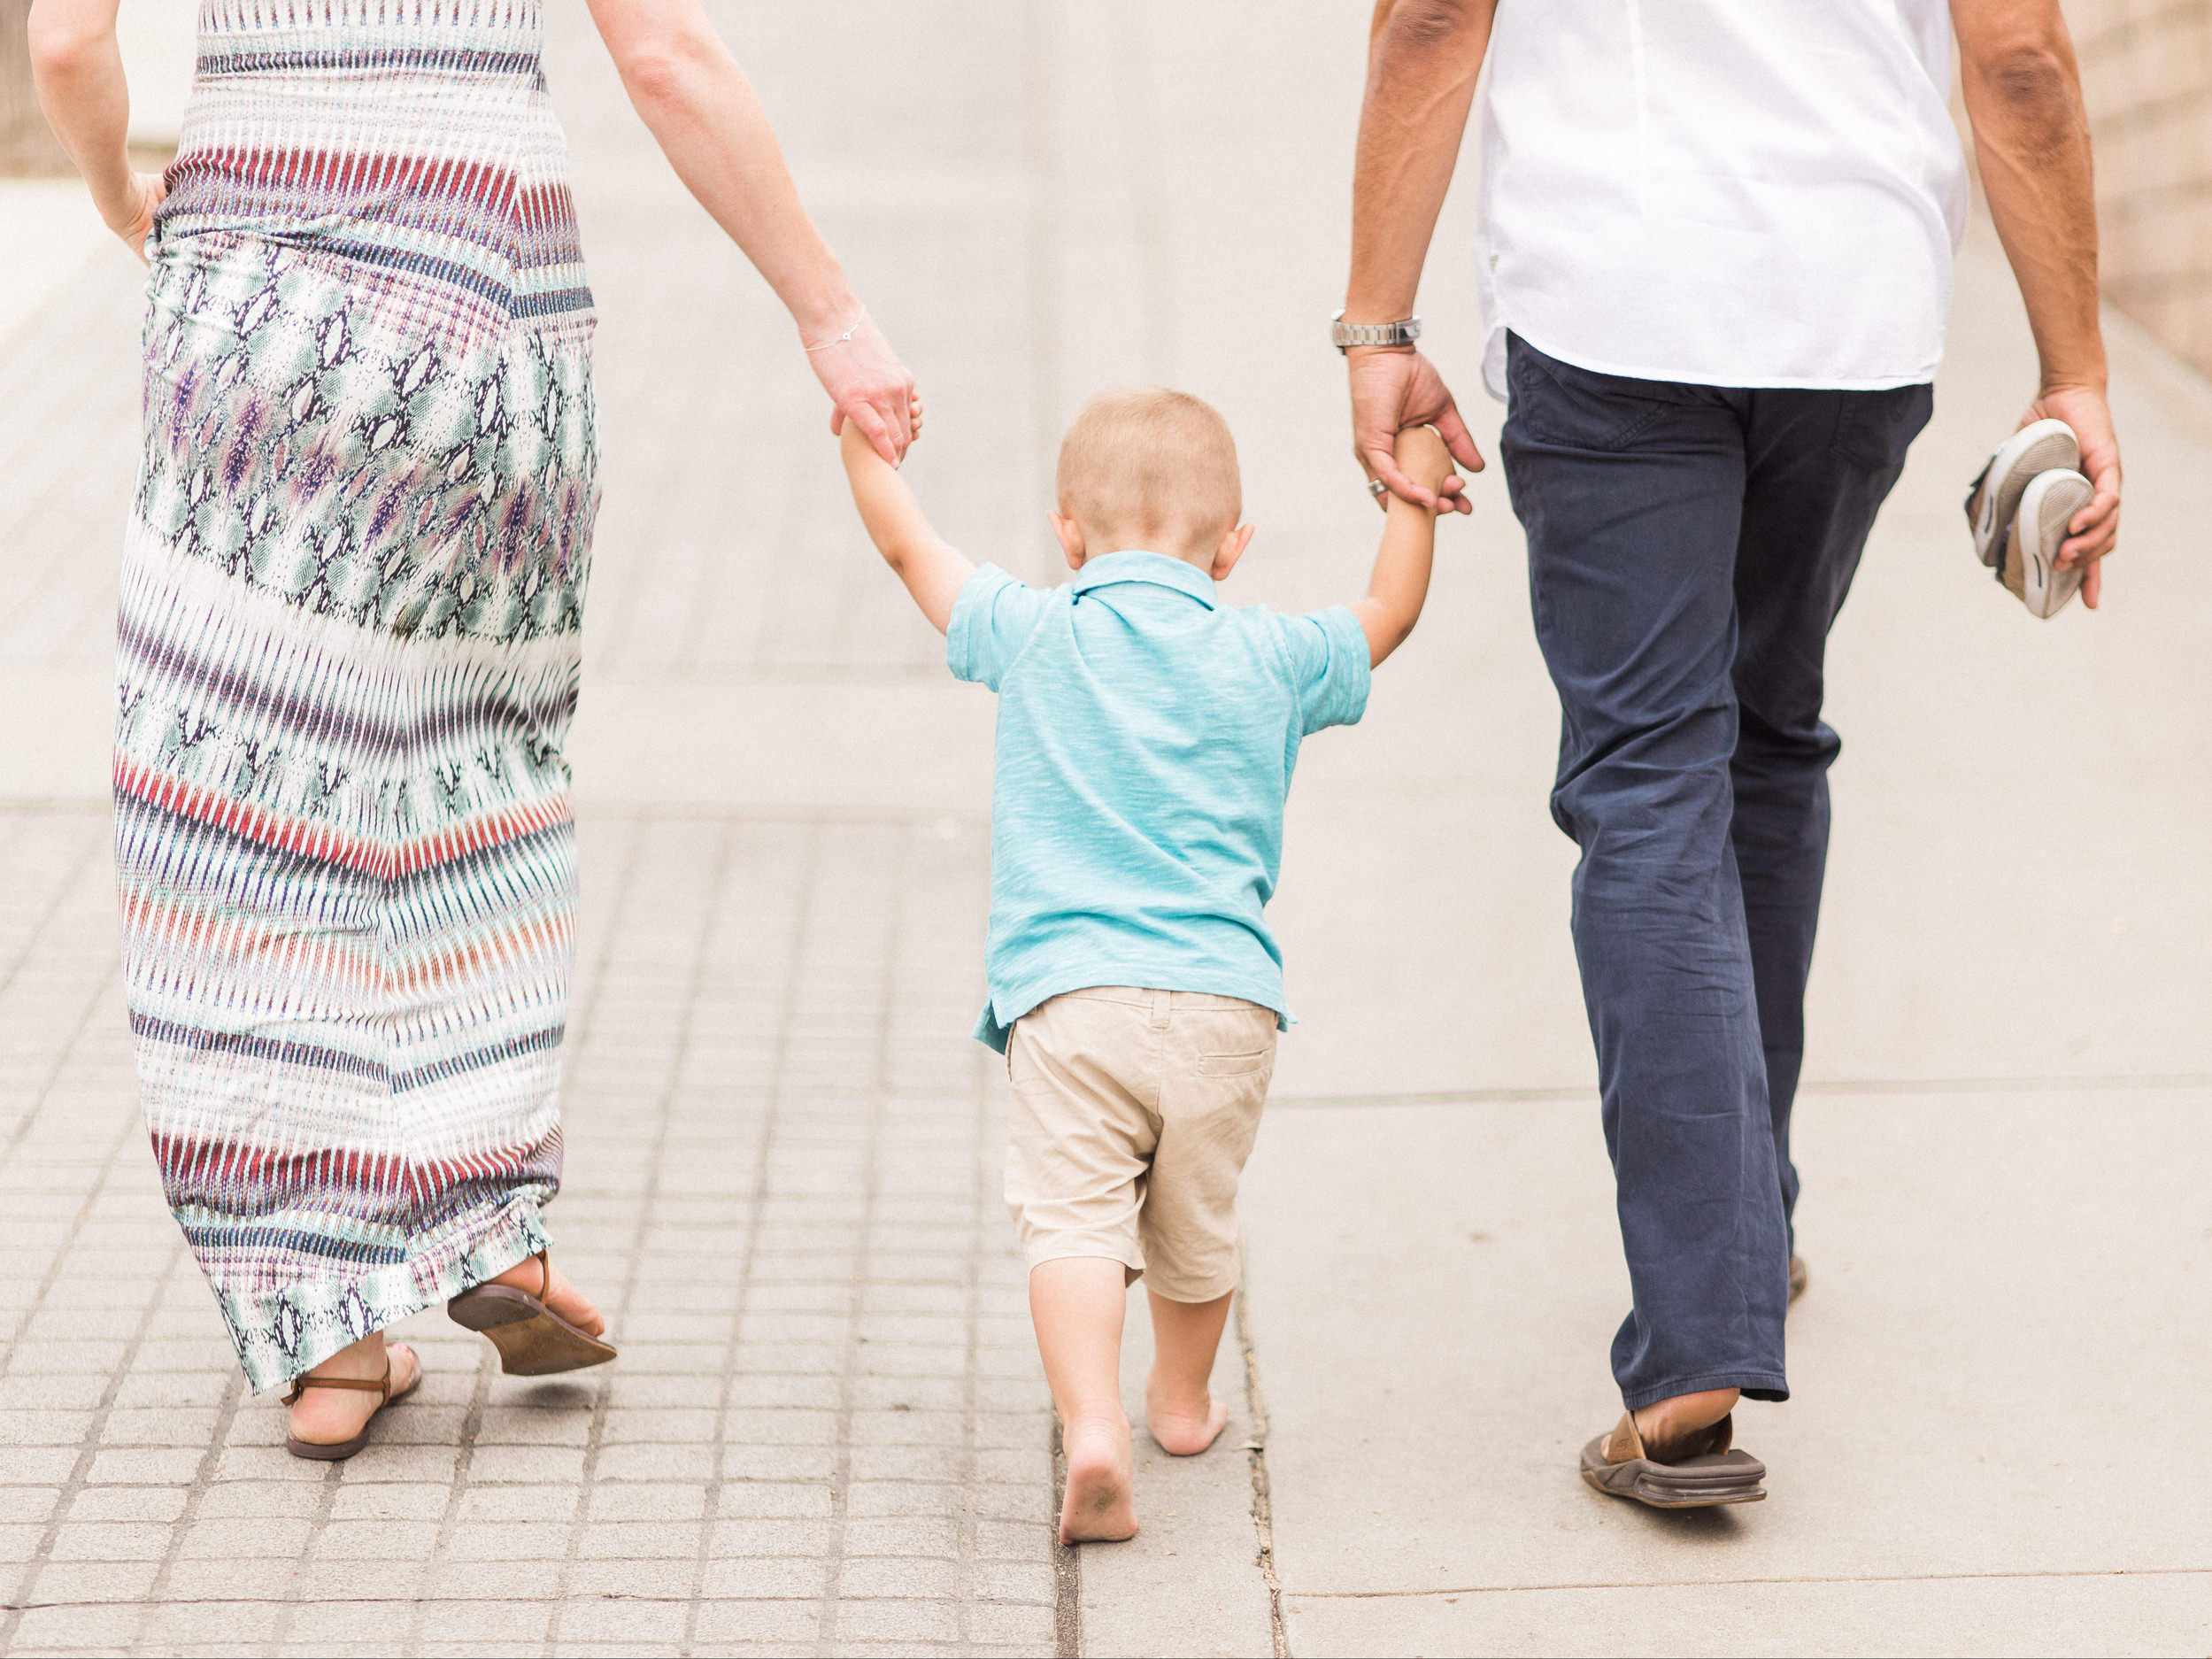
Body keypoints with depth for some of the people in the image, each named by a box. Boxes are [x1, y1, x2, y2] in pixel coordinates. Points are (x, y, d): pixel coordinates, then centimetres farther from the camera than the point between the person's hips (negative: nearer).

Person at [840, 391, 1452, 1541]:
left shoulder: (1034, 637, 7)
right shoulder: (1269, 661, 10)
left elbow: (909, 547, 20)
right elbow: (1388, 614, 28)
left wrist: (860, 434, 36)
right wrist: (1413, 490, 42)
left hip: (1070, 997, -2)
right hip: (1226, 1003, 3)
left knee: (1073, 1220, -11)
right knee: (1195, 1226, 21)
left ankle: (1094, 1428, -30)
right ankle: (1184, 1401, 40)